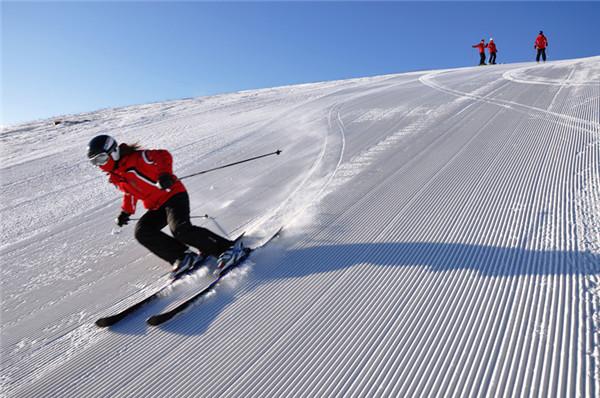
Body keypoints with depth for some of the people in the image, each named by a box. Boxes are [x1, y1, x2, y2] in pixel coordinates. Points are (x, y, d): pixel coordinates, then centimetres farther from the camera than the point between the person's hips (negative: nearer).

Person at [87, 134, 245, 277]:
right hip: (156, 207, 9)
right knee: (142, 232, -11)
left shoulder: (135, 159, -14)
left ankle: (228, 247, -19)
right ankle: (184, 257, -13)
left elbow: (163, 156, -20)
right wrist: (126, 212, 16)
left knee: (180, 230, -29)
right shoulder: (115, 177, 12)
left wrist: (165, 174, -35)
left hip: (173, 195, -9)